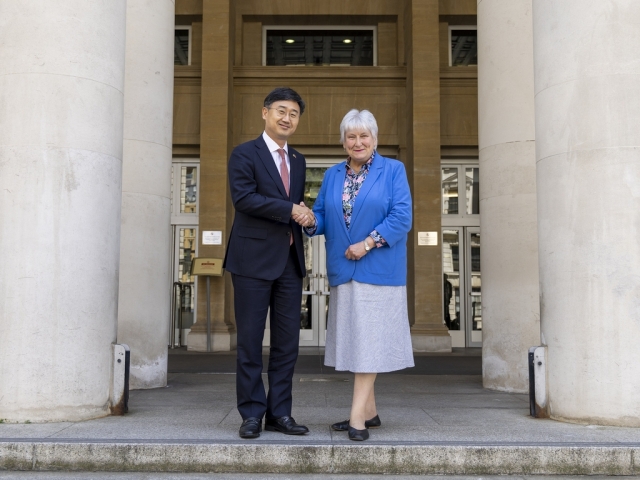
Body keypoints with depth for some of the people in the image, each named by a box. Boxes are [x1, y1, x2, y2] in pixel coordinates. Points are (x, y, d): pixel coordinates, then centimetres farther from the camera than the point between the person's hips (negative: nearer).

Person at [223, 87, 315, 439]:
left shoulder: (298, 161, 19)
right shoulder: (244, 154, -1)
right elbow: (243, 197, -15)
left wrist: (304, 214, 2)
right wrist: (290, 209, -16)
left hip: (290, 261, 6)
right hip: (254, 259, -6)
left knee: (287, 341, 6)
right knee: (250, 341, 0)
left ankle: (279, 413, 15)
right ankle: (252, 414, 10)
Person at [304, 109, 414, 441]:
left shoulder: (393, 170, 0)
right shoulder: (333, 175, 13)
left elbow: (402, 216, -10)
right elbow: (323, 216, 9)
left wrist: (367, 244, -18)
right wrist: (310, 221, -14)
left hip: (377, 269, -5)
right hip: (343, 270, 5)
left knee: (369, 338, -7)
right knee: (352, 338, 9)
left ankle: (358, 416, -6)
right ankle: (369, 411, 19)